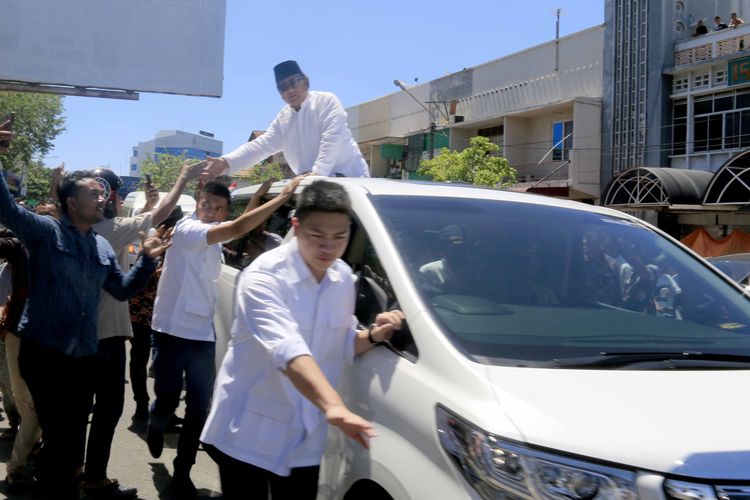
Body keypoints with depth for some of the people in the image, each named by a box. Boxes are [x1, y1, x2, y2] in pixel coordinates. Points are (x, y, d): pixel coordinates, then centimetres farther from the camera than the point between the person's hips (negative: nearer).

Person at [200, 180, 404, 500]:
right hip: (249, 433, -6)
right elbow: (287, 349, -38)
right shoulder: (263, 276, -22)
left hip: (305, 437, 6)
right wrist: (333, 405, -53)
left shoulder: (343, 277, 1)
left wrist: (373, 336, -10)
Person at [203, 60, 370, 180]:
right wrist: (226, 162, -13)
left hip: (349, 177, -6)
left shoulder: (326, 101, -5)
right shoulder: (282, 119, 13)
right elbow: (261, 145, 3)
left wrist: (318, 171, -32)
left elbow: (332, 138, -18)